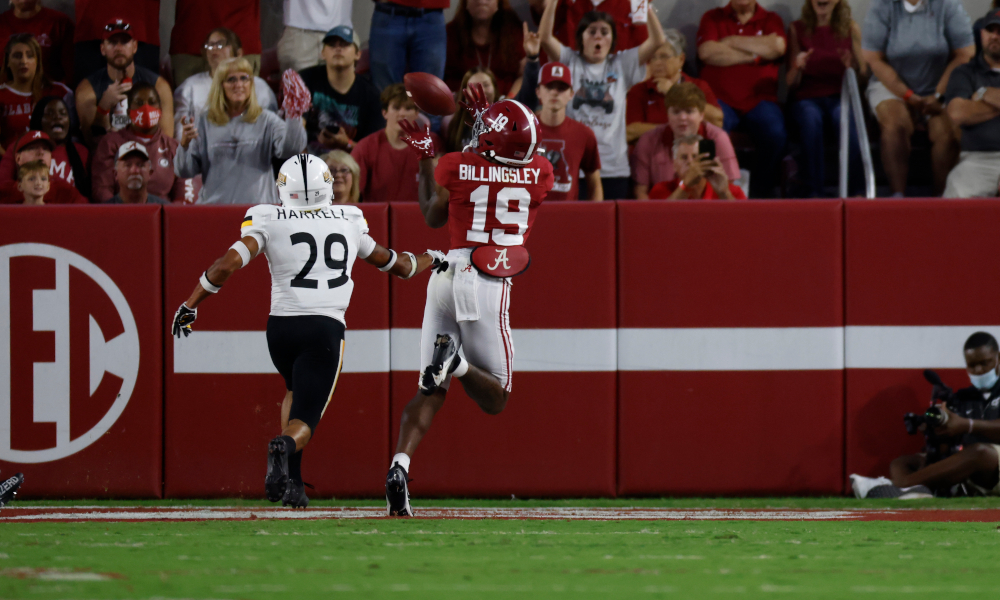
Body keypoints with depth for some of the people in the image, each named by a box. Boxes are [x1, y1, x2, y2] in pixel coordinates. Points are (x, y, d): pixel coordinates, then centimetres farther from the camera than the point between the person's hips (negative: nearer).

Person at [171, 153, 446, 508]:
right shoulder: (348, 222, 11)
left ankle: (291, 481, 13)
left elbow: (228, 264, -10)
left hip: (281, 327, 1)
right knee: (304, 420, 0)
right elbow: (392, 263, 27)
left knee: (297, 391, 30)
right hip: (325, 329, -1)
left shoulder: (268, 222, 2)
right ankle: (285, 447, -38)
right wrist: (430, 261, 48)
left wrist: (190, 306, 0)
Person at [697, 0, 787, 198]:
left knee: (775, 134, -29)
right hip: (720, 98, -1)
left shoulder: (771, 20, 16)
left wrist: (732, 41, -2)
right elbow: (707, 52, -5)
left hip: (759, 100, 1)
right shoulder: (712, 18, 14)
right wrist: (754, 56, -3)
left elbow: (778, 48, -6)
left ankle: (762, 191, -11)